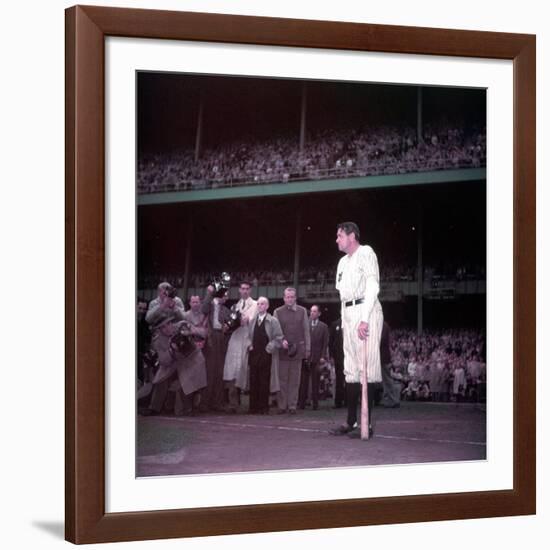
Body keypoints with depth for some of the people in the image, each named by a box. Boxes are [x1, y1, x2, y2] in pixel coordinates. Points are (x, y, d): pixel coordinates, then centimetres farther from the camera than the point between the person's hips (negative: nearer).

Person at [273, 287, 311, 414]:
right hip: (283, 349, -1)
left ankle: (292, 405, 6)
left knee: (295, 379, 2)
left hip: (298, 349, 1)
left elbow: (306, 330, 9)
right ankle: (282, 405, 5)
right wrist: (281, 341, -14)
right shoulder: (278, 312, 6)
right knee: (282, 378, 0)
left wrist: (307, 348, 6)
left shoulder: (302, 311, 9)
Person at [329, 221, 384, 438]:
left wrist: (364, 319, -20)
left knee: (367, 366, -10)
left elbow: (372, 286, -12)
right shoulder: (343, 262, 23)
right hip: (348, 314, 9)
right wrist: (344, 320, 11)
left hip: (366, 311, -9)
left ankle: (367, 423, -11)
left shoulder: (365, 253, -3)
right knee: (351, 369, 7)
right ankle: (351, 421, 9)